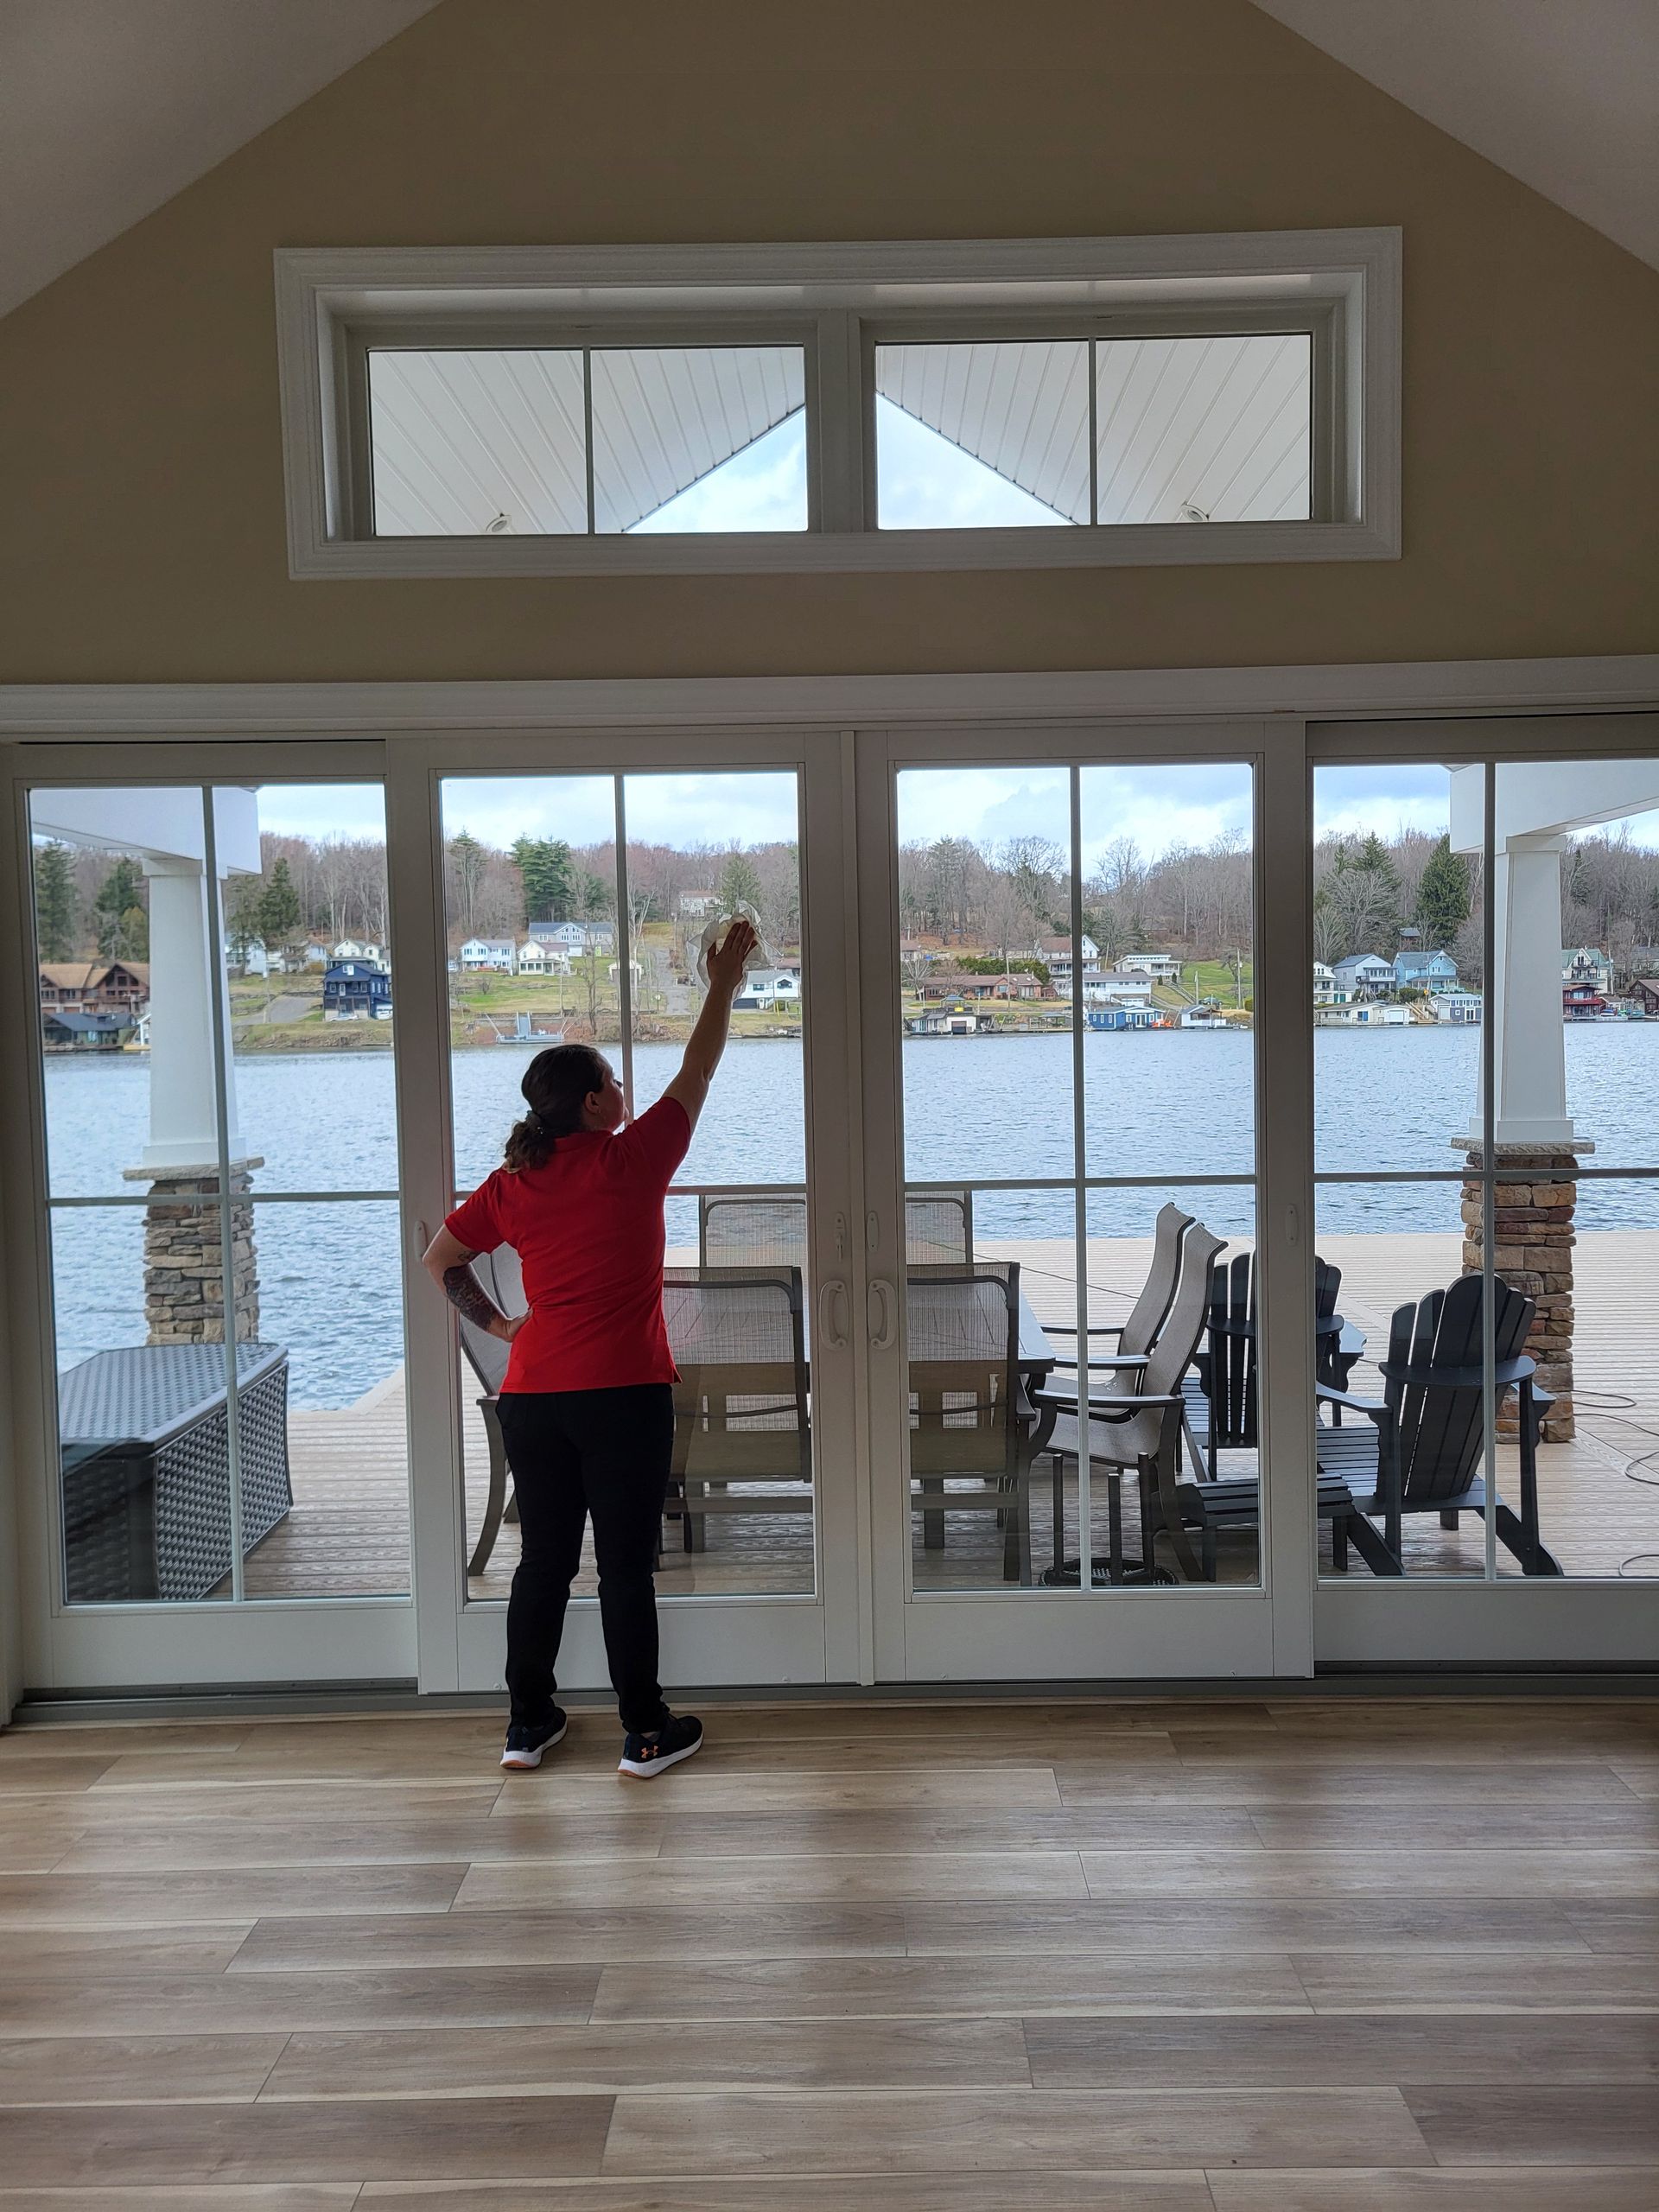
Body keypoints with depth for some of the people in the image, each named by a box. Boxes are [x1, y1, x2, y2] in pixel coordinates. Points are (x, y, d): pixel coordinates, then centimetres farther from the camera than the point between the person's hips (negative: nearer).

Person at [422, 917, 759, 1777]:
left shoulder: (510, 1186, 5)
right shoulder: (632, 1162, -8)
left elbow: (440, 1260, 15)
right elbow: (697, 1071, 4)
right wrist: (724, 984, 14)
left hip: (531, 1394, 5)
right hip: (623, 1392, -4)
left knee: (543, 1560, 14)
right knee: (627, 1566, 3)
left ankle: (528, 1724, 23)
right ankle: (645, 1733, 12)